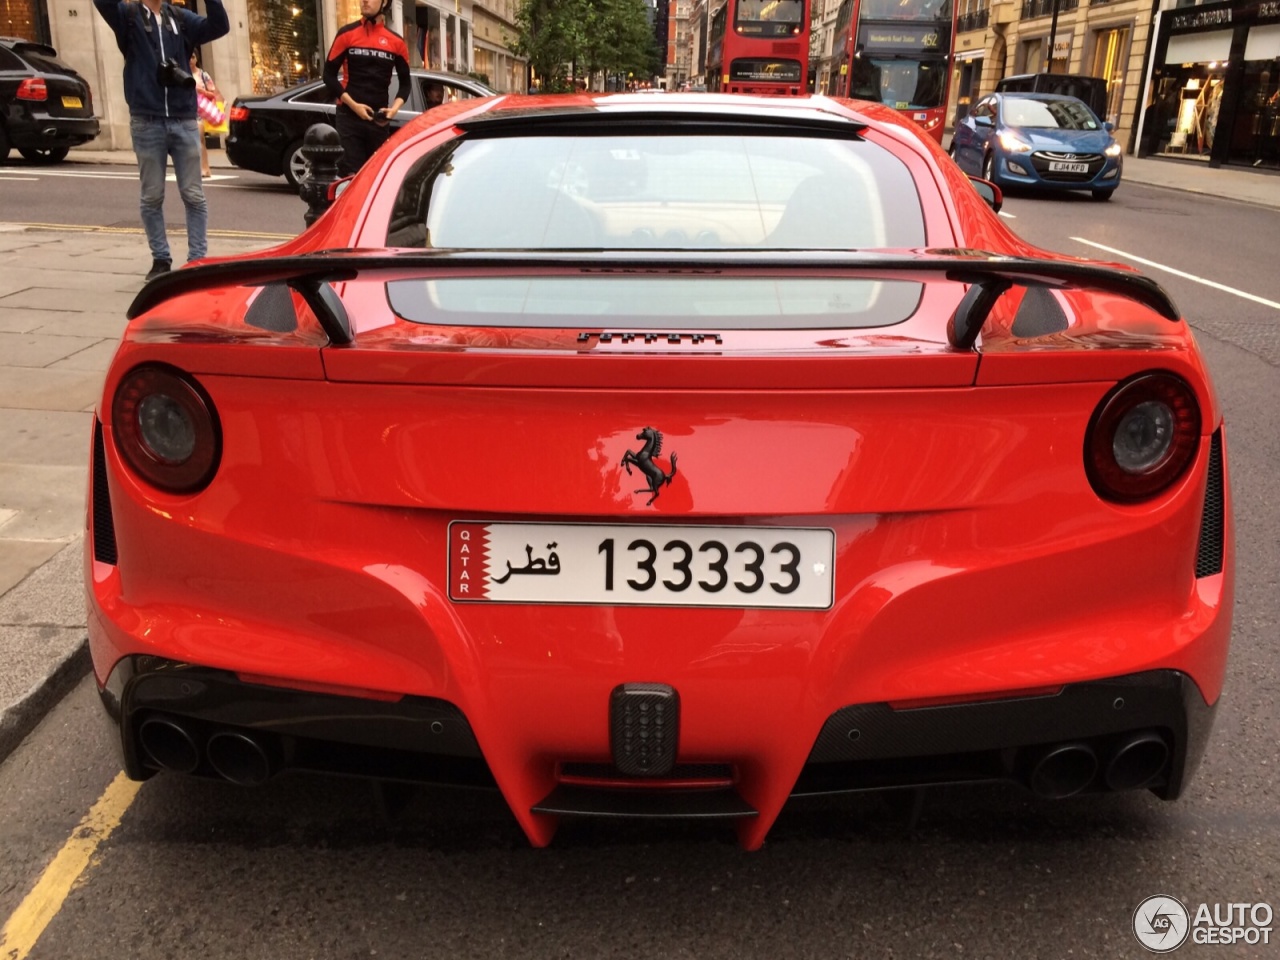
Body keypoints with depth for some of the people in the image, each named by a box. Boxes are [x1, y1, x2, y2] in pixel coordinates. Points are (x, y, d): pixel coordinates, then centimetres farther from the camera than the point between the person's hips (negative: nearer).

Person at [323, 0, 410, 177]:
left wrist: (394, 108, -7)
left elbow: (405, 82, 13)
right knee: (352, 174, -10)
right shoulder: (347, 34, 1)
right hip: (349, 116, -2)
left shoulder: (396, 42, 7)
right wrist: (353, 105, -12)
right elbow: (329, 75, 1)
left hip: (379, 120, 3)